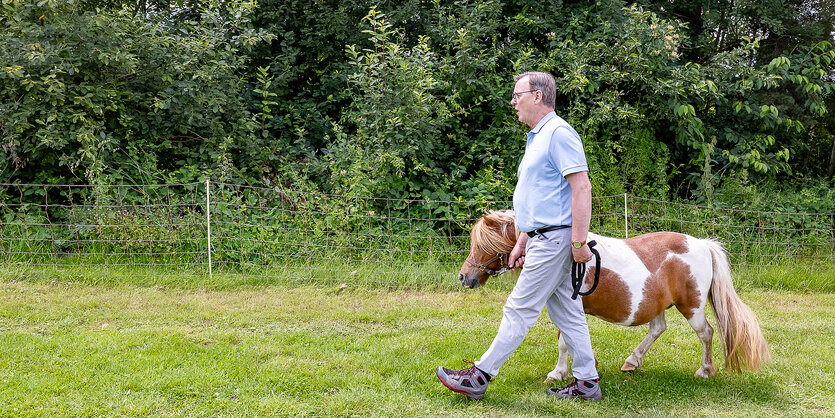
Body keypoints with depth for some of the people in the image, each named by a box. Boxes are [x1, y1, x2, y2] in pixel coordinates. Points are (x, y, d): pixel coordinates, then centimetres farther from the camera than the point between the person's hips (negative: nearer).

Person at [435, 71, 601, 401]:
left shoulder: (559, 133, -13)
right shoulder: (538, 138, 20)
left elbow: (581, 188, -20)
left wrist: (579, 241, -22)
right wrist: (522, 241, 21)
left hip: (555, 238, -10)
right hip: (543, 237, 10)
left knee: (519, 310, -4)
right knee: (567, 313, 11)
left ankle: (480, 377, 1)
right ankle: (586, 383, 17)